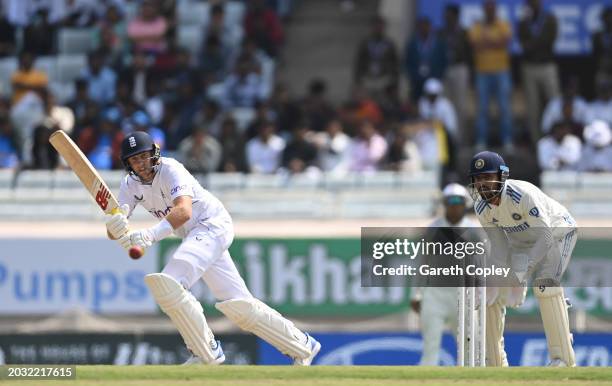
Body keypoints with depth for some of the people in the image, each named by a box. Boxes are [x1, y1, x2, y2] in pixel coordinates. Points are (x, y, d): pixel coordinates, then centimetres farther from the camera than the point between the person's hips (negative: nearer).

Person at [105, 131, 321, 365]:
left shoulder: (170, 170, -20)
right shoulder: (130, 185, 2)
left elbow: (184, 210, -38)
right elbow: (114, 231, -7)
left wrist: (151, 234, -54)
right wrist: (114, 229, -34)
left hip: (213, 225, -8)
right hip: (194, 237, 8)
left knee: (168, 284, -26)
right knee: (238, 306, 4)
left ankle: (207, 352, -16)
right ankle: (301, 346, 15)